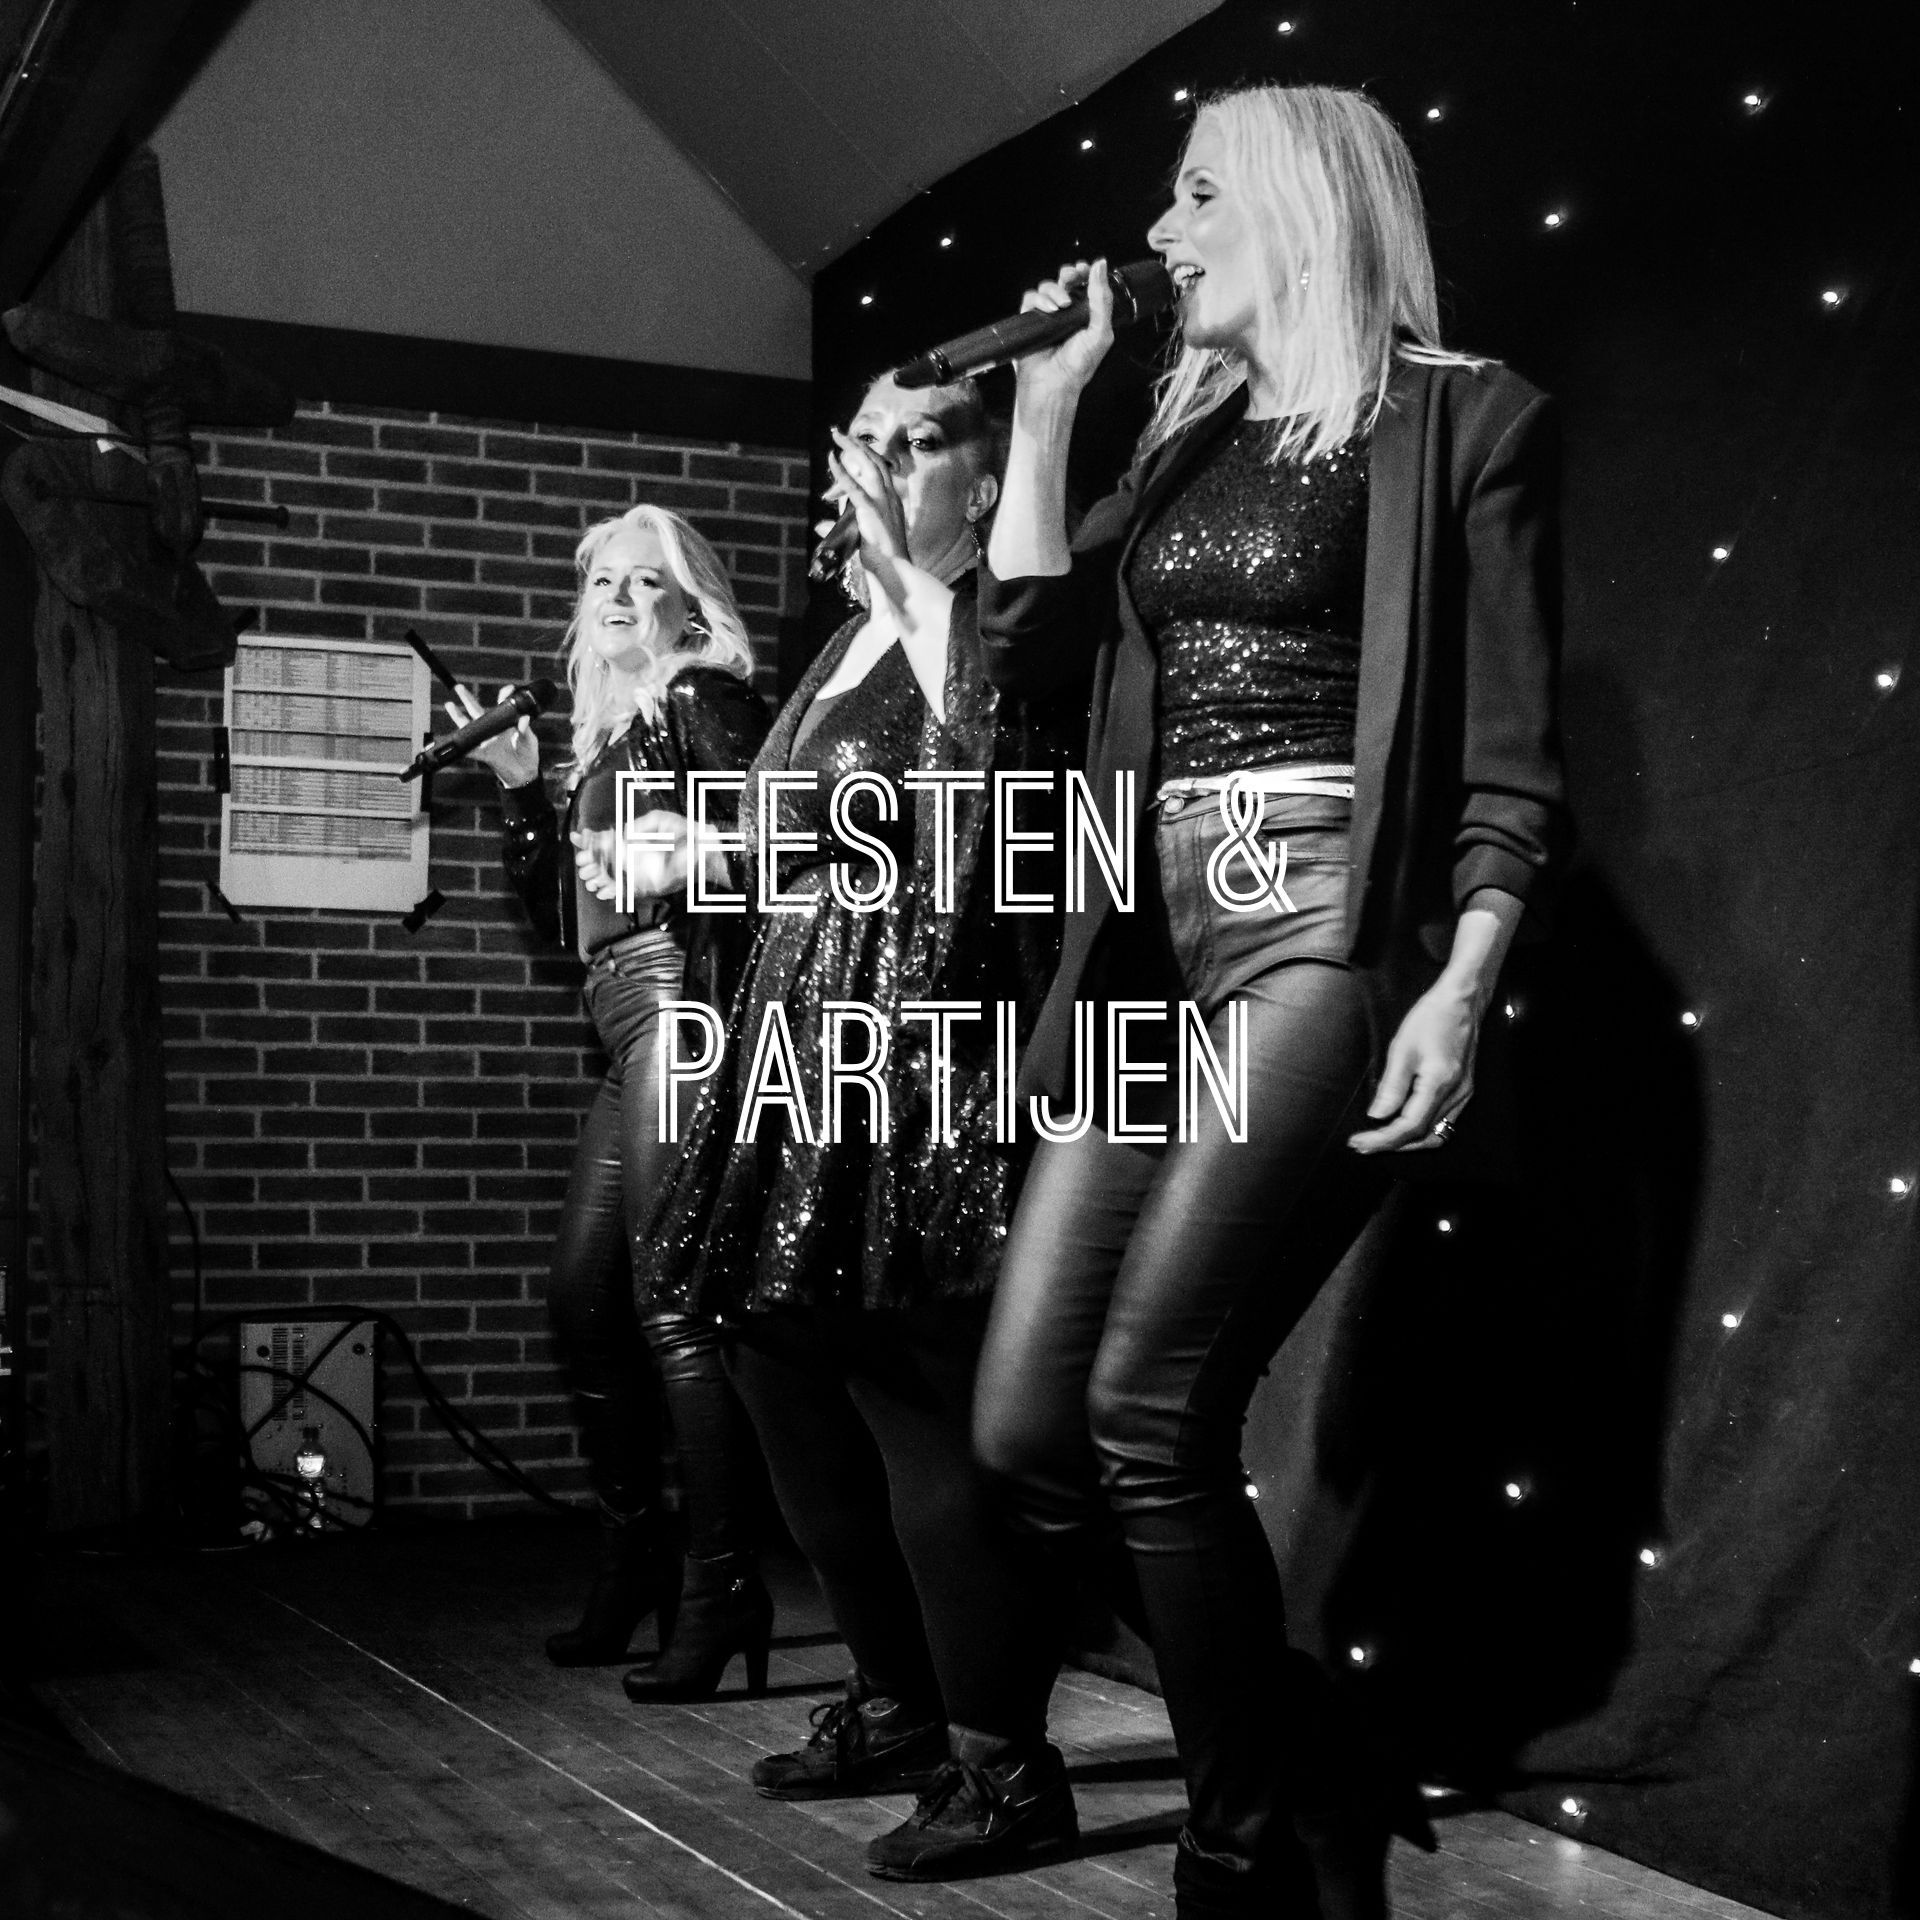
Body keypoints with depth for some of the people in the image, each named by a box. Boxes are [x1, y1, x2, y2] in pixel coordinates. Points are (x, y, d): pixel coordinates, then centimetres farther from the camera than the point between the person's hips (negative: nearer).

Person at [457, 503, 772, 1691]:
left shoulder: (705, 701, 0)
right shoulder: (610, 732, 22)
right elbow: (565, 916, 22)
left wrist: (693, 857, -30)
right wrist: (521, 786, 16)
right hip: (630, 1028, 9)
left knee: (676, 1305, -13)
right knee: (583, 1296, 10)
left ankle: (721, 1582, -10)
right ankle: (635, 1560, 22)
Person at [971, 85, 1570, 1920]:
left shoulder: (1463, 419, 0)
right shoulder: (1186, 440, 20)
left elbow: (1511, 752, -6)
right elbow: (1024, 646, 12)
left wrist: (1461, 988, -17)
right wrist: (1043, 406, 11)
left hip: (1331, 935, -7)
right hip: (1154, 947, 7)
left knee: (1146, 1397, -18)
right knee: (1028, 1428, 0)